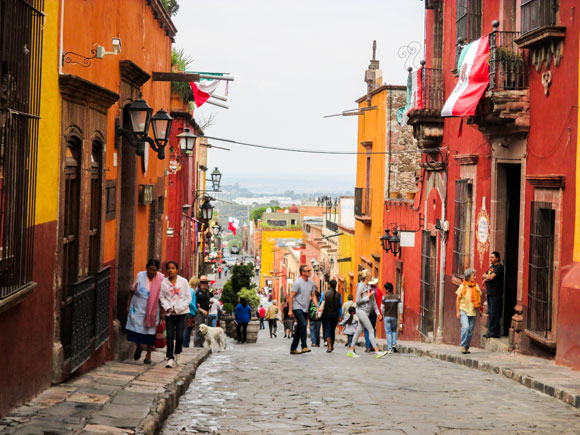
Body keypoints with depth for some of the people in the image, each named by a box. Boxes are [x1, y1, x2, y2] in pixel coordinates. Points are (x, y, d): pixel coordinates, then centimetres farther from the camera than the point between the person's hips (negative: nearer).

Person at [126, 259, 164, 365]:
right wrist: (128, 305, 6)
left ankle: (148, 355, 19)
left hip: (152, 311, 0)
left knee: (150, 333, 3)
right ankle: (139, 347, 27)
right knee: (135, 330, -4)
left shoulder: (161, 279, -6)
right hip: (137, 309, 0)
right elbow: (132, 290, 5)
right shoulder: (140, 276, -5)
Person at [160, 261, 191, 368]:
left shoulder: (183, 281, 0)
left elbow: (188, 298, 1)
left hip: (181, 313, 0)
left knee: (179, 336, -4)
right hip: (169, 313, 1)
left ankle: (177, 353, 21)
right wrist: (167, 307, -9)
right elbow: (162, 297, 7)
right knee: (170, 336, -5)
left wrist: (179, 308, -8)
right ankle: (170, 358, 1)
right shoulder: (164, 283, 3)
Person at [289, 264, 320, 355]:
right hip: (297, 308, -7)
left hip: (305, 309, 7)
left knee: (299, 328, 9)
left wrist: (317, 306, 1)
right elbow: (291, 296, -10)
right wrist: (290, 310, -14)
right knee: (303, 324, -22)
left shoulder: (311, 282, 9)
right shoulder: (298, 282, -10)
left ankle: (293, 348, 17)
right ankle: (304, 347, -21)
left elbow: (313, 295, 16)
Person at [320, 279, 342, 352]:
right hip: (335, 315, 3)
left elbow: (321, 303, -5)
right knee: (332, 330, 17)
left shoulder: (325, 293, -5)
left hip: (326, 314, -3)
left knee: (327, 330, -2)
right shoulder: (338, 295, 1)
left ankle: (329, 346, -17)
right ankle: (332, 345, 25)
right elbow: (340, 306, 4)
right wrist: (340, 316, 11)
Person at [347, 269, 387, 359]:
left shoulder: (368, 287, 13)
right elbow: (357, 301, -17)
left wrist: (377, 312, 13)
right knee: (371, 331, -10)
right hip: (361, 311, -8)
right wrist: (367, 297, -12)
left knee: (359, 331, 10)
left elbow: (373, 301, 16)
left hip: (366, 312, 8)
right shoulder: (361, 287, -12)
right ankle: (377, 352, -12)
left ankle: (351, 351, 16)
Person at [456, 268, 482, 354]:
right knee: (465, 327, -21)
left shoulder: (476, 286, 8)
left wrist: (480, 310, 12)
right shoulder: (462, 286, -2)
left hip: (473, 312, 4)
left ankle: (466, 347, 17)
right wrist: (458, 311, -3)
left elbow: (479, 298, 16)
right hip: (464, 311, -4)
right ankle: (463, 346, -12)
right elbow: (458, 299, 1)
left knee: (470, 331, 5)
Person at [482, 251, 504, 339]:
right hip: (490, 293, 9)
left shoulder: (499, 267, -11)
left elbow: (491, 277, -21)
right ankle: (490, 331, 18)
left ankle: (494, 332, -7)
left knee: (494, 313, -9)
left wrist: (485, 276, -1)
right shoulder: (491, 267, 18)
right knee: (490, 313, 12)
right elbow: (483, 277, 19)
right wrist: (487, 278, -4)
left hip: (496, 294, -9)